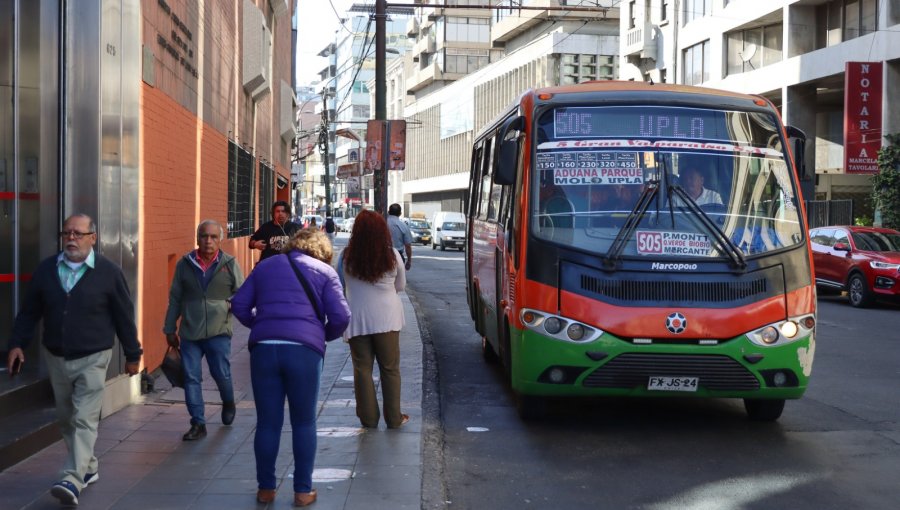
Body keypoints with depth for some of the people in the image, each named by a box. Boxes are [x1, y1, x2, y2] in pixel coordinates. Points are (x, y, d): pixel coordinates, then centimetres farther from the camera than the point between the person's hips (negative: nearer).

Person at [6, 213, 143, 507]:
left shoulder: (108, 272, -8)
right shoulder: (46, 269, 2)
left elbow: (124, 316, -3)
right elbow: (29, 311, 8)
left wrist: (132, 355, 1)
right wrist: (17, 344, 0)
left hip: (92, 359, -5)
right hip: (55, 358, 5)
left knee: (84, 421, -11)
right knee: (66, 419, 15)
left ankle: (73, 480, -16)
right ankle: (88, 467, 32)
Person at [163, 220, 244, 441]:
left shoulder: (230, 264, 1)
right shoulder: (185, 264, 6)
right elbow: (175, 298, 12)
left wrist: (234, 304, -12)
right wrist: (170, 329, 12)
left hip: (219, 331, -2)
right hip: (189, 332, 2)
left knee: (221, 374, 2)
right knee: (191, 378, 2)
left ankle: (228, 403, 35)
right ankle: (198, 424, 12)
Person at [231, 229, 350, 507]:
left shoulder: (265, 265, 21)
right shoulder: (325, 271, 11)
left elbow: (239, 304, 15)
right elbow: (341, 316, 2)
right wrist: (324, 336, 19)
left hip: (263, 348, 2)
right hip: (303, 350, -2)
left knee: (267, 423, 12)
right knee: (304, 423, 11)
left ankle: (265, 489, 21)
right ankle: (303, 491, 16)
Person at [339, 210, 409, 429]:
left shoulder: (346, 256, -7)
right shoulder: (392, 255, -7)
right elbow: (401, 286, 6)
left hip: (357, 320, 0)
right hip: (386, 318, 0)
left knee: (362, 369, 10)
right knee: (390, 369, 10)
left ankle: (368, 418, 15)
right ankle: (394, 418, 15)